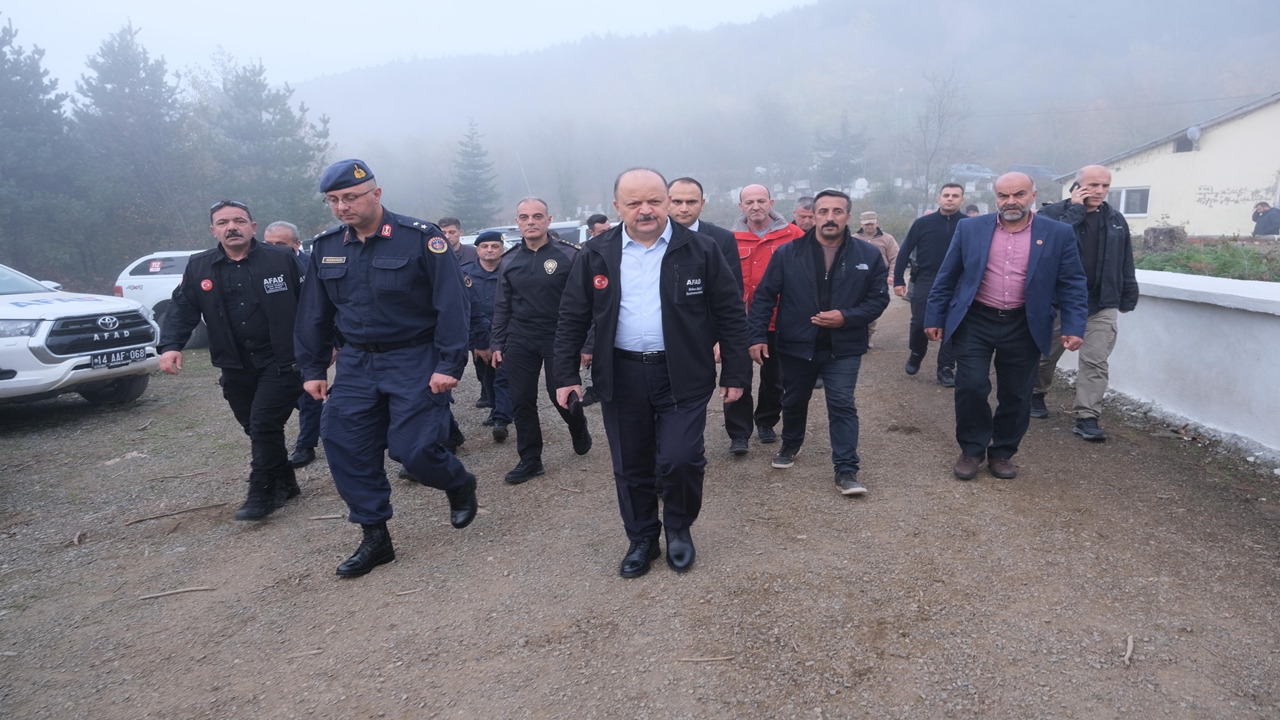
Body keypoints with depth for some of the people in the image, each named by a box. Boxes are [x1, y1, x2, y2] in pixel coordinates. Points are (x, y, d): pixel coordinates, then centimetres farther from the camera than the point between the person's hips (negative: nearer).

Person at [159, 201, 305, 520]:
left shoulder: (281, 259, -3)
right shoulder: (198, 268, 7)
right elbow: (182, 309, 6)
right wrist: (170, 345, -10)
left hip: (280, 363, -4)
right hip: (235, 370, 5)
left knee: (264, 426, -10)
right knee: (256, 430, 11)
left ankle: (262, 494, 6)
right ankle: (285, 484, 28)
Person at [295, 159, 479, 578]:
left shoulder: (420, 239, -11)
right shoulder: (326, 248, 7)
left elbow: (452, 305, -13)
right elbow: (314, 315, 15)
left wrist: (449, 364, -17)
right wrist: (313, 369, 14)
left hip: (416, 361, -5)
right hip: (356, 363, 6)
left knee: (413, 449, -9)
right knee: (345, 449, 2)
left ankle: (460, 486, 25)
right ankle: (374, 539, 18)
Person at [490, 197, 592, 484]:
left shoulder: (569, 255, -7)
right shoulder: (508, 261, 6)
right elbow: (502, 307, 12)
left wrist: (587, 344, -10)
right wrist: (498, 344, 8)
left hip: (560, 339, -3)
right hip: (519, 341, 4)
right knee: (521, 401, 4)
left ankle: (579, 430, 35)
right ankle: (530, 460, 19)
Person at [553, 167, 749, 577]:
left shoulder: (700, 250, -3)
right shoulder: (596, 255, 2)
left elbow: (731, 314, 0)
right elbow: (572, 318, 7)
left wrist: (735, 374, -2)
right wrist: (566, 375, 3)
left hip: (682, 376, -2)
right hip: (620, 377, 2)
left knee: (679, 459, -8)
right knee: (630, 467, 10)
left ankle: (679, 528, 22)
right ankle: (641, 539, 32)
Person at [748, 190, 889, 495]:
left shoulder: (869, 255, -4)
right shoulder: (787, 253, -5)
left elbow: (879, 298, -2)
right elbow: (764, 296, -3)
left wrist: (846, 318, -17)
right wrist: (757, 336, -9)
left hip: (843, 348, -1)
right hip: (796, 346, 1)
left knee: (842, 406, -4)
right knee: (794, 401, 18)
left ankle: (846, 470, 4)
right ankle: (790, 445, 44)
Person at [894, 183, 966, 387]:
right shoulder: (923, 222, -1)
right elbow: (905, 251, 1)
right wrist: (898, 280, -3)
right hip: (926, 280, 0)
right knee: (919, 323, -1)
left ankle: (945, 369, 13)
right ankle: (915, 356, 26)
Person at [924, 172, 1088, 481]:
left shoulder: (1058, 233, 0)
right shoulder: (970, 228, 0)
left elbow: (1072, 284, 2)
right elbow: (946, 278, 4)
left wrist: (1074, 326, -8)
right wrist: (935, 318, 2)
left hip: (1025, 328, 1)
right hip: (975, 322, -1)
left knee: (1015, 395, 8)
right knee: (971, 386, -7)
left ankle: (1002, 452, 27)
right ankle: (972, 450, 14)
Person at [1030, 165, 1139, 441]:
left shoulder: (1116, 220, 9)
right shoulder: (1052, 213, -6)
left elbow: (1126, 265, 13)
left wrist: (1128, 298, 12)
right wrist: (1075, 210, -19)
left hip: (1102, 305, 3)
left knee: (1095, 363, -4)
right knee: (1046, 356, 12)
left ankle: (1087, 418, -1)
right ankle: (1036, 394, 36)